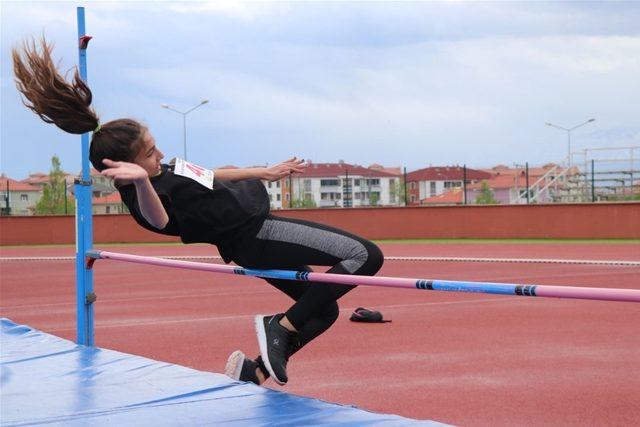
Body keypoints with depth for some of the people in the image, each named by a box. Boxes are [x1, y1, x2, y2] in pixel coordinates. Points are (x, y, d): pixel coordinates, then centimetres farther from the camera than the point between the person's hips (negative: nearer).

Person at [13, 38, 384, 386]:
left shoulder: (160, 171, 7)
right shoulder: (141, 196, -23)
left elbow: (208, 176, 21)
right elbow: (159, 220, -46)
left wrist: (266, 172, 28)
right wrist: (141, 181, -67)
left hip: (258, 231, 10)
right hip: (255, 237, -10)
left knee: (323, 311, 20)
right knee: (366, 256, -15)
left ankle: (254, 372, 17)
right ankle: (282, 327, -11)